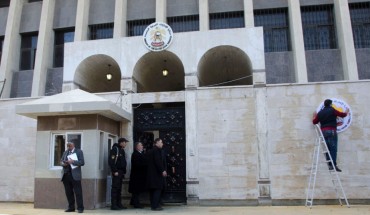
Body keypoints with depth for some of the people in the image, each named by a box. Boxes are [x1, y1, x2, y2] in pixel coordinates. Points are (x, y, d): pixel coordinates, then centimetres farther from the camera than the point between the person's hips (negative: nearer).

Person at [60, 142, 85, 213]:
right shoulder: (65, 152, 17)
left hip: (75, 175, -5)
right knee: (68, 192, 8)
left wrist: (73, 161, -19)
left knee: (78, 192, -3)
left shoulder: (79, 151, 1)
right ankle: (71, 207, 19)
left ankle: (80, 208, 2)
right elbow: (61, 161, 19)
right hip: (66, 175, 5)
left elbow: (82, 162, -7)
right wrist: (63, 163, -4)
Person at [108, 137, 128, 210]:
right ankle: (113, 205, -2)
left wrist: (123, 171, 14)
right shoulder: (115, 149, -11)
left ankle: (119, 204, 16)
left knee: (119, 188, 11)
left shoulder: (122, 150, 18)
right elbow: (111, 161, -18)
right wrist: (115, 171, -20)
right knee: (115, 188, -6)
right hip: (116, 172, -9)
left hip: (121, 172, 9)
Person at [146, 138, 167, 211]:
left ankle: (153, 205, 15)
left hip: (151, 173, 10)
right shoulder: (157, 150, -11)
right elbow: (158, 161, -20)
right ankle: (155, 206, -8)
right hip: (156, 173, -10)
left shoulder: (150, 151, 18)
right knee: (158, 189, -7)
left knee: (153, 190, 11)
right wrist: (162, 170, -19)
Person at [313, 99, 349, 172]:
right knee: (333, 148, -8)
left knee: (327, 148, 6)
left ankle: (330, 165, 3)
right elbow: (343, 115, 8)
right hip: (331, 131, -5)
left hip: (323, 131, 5)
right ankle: (334, 165, -15)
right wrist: (346, 112, 30)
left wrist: (314, 116, 37)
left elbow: (314, 121, 17)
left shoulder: (320, 112, 12)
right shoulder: (332, 110, -1)